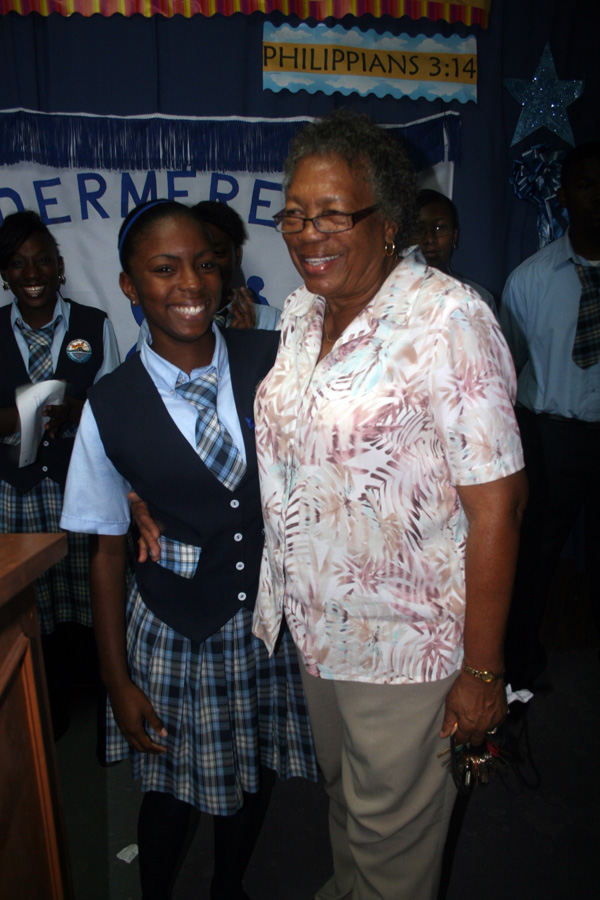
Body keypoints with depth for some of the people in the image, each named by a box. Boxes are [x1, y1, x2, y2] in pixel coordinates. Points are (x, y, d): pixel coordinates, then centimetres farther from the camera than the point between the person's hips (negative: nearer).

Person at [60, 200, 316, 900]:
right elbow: (107, 550, -4)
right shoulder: (110, 408, -11)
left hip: (271, 617, 2)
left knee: (252, 778, 22)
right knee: (170, 789, 17)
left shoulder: (275, 361, -10)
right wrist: (117, 681, 0)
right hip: (173, 632, -1)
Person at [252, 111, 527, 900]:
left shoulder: (445, 320, -21)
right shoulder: (300, 312, 2)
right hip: (315, 624, 7)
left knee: (392, 832, 16)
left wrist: (482, 672, -18)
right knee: (343, 789, 29)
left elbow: (497, 501, -21)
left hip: (406, 642, -6)